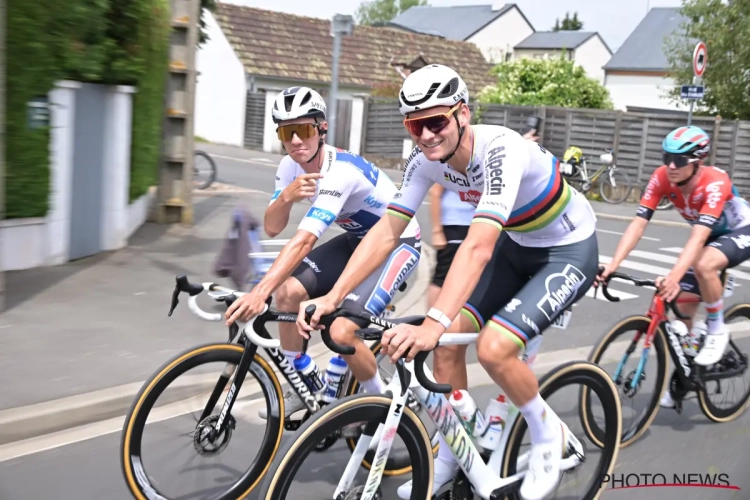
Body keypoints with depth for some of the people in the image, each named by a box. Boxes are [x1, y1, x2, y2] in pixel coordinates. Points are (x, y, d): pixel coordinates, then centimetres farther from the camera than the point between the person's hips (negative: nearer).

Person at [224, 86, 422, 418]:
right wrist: (287, 196, -32)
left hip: (397, 243, -7)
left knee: (341, 332, -22)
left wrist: (260, 292, -52)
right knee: (288, 291, -11)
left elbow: (304, 241, -43)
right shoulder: (291, 167, -9)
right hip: (358, 238, 8)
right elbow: (272, 229, -10)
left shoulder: (341, 171, -33)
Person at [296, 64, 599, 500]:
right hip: (518, 246, 7)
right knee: (449, 340, -5)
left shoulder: (500, 151, -35)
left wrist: (432, 323, -56)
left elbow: (479, 247, -46)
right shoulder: (426, 161, -14)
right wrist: (332, 297, -27)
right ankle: (450, 459, 15)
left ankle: (549, 434, 6)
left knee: (493, 347, -23)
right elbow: (386, 232, -17)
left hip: (571, 251, -7)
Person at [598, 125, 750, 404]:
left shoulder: (715, 182, -36)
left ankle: (717, 330, -12)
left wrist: (674, 275, -60)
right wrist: (613, 264, -40)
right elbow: (639, 223, -28)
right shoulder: (662, 178, -23)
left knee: (704, 265, -37)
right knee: (683, 305, 0)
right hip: (709, 236, 6)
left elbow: (698, 237, -46)